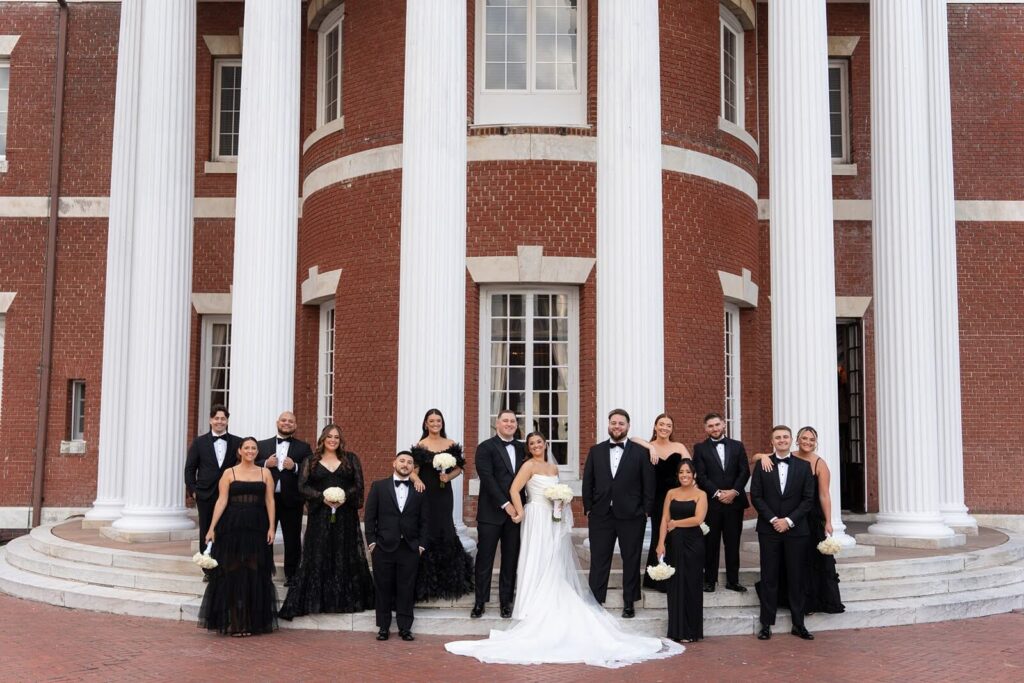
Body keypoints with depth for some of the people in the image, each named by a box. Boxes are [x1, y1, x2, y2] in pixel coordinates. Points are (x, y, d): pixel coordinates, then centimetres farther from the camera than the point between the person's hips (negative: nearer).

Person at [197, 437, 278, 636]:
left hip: (257, 529, 2)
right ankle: (233, 621, 9)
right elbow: (221, 501, -2)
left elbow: (270, 501, 4)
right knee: (232, 573, 1)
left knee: (254, 574, 5)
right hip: (233, 528, -2)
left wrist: (271, 527, -5)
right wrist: (212, 528, -9)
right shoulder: (229, 473, 4)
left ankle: (251, 621, 14)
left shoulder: (265, 474, 9)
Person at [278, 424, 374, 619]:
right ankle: (316, 599, 5)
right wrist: (322, 497, -15)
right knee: (318, 557, -1)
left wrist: (345, 496, -15)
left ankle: (348, 599, 13)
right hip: (319, 515, -1)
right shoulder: (310, 461, 8)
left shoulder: (351, 459, 10)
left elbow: (358, 484, 3)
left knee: (345, 556, 4)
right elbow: (302, 486, -1)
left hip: (345, 515, 1)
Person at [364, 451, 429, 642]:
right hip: (384, 547, 0)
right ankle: (383, 627, 15)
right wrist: (371, 541, -4)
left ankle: (405, 627, 11)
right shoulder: (378, 486, 5)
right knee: (383, 588, 5)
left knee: (407, 589, 3)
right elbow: (370, 516, 3)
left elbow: (425, 520, 6)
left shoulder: (420, 490, 7)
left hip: (410, 548, 1)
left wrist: (422, 544, 0)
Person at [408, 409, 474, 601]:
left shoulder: (451, 444, 7)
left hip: (444, 493, 3)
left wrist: (449, 476, -8)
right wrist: (417, 480, -29)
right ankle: (426, 583, 8)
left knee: (445, 531, 4)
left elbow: (459, 468, 11)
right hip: (426, 492, -3)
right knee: (426, 531, -2)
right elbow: (413, 470, -8)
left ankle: (446, 580, 18)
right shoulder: (420, 445, -2)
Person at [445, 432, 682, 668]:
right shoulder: (529, 465, -7)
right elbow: (514, 490, -16)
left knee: (556, 567, 8)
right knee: (539, 567, -5)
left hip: (555, 521, 7)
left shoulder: (554, 467, 13)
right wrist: (520, 513, -18)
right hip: (538, 520, -7)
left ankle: (553, 611, 15)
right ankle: (536, 612, 0)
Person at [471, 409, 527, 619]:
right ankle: (480, 602, 12)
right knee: (484, 559, 2)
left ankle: (506, 601, 17)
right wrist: (505, 504, -17)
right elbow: (488, 479, -12)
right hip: (491, 513, -4)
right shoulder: (485, 448, -3)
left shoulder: (522, 448, 12)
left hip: (514, 512, 4)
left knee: (510, 560, 7)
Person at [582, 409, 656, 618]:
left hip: (631, 516, -1)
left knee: (631, 561, 8)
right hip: (601, 515, 1)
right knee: (598, 561, 4)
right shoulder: (596, 451, 7)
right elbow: (587, 482, 8)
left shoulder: (640, 452, 1)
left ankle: (629, 604, 19)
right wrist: (588, 509, 2)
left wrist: (646, 511, -4)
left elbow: (648, 484, 0)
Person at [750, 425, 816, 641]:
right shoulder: (762, 465, 3)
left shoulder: (803, 466, 5)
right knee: (769, 577, 2)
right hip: (769, 529, 0)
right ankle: (766, 624, 8)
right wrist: (773, 519, -10)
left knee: (796, 578, 5)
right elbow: (756, 496, 0)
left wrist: (789, 520, -9)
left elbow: (808, 498, 0)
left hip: (796, 529, 1)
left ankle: (798, 624, 13)